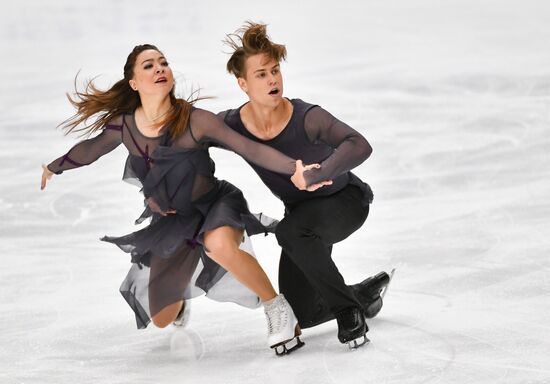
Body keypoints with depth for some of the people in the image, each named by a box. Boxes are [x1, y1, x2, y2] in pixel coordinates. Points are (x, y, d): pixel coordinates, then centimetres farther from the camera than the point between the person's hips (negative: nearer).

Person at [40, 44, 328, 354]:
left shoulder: (195, 121, -21)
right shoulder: (123, 126, -9)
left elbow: (249, 148, -26)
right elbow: (91, 149, 12)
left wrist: (294, 169, -40)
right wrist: (54, 167, 28)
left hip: (214, 205, -5)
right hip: (169, 223, 5)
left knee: (219, 245, -43)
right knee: (161, 319, 10)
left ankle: (278, 309, -23)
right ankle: (180, 299, 50)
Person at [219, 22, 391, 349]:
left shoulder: (306, 118, -33)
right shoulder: (232, 125, -21)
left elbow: (359, 146, -48)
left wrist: (313, 176, -58)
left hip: (347, 202, -6)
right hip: (305, 214, 6)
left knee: (290, 230, -38)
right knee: (301, 315, 7)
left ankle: (349, 311, -20)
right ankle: (366, 293, 36)